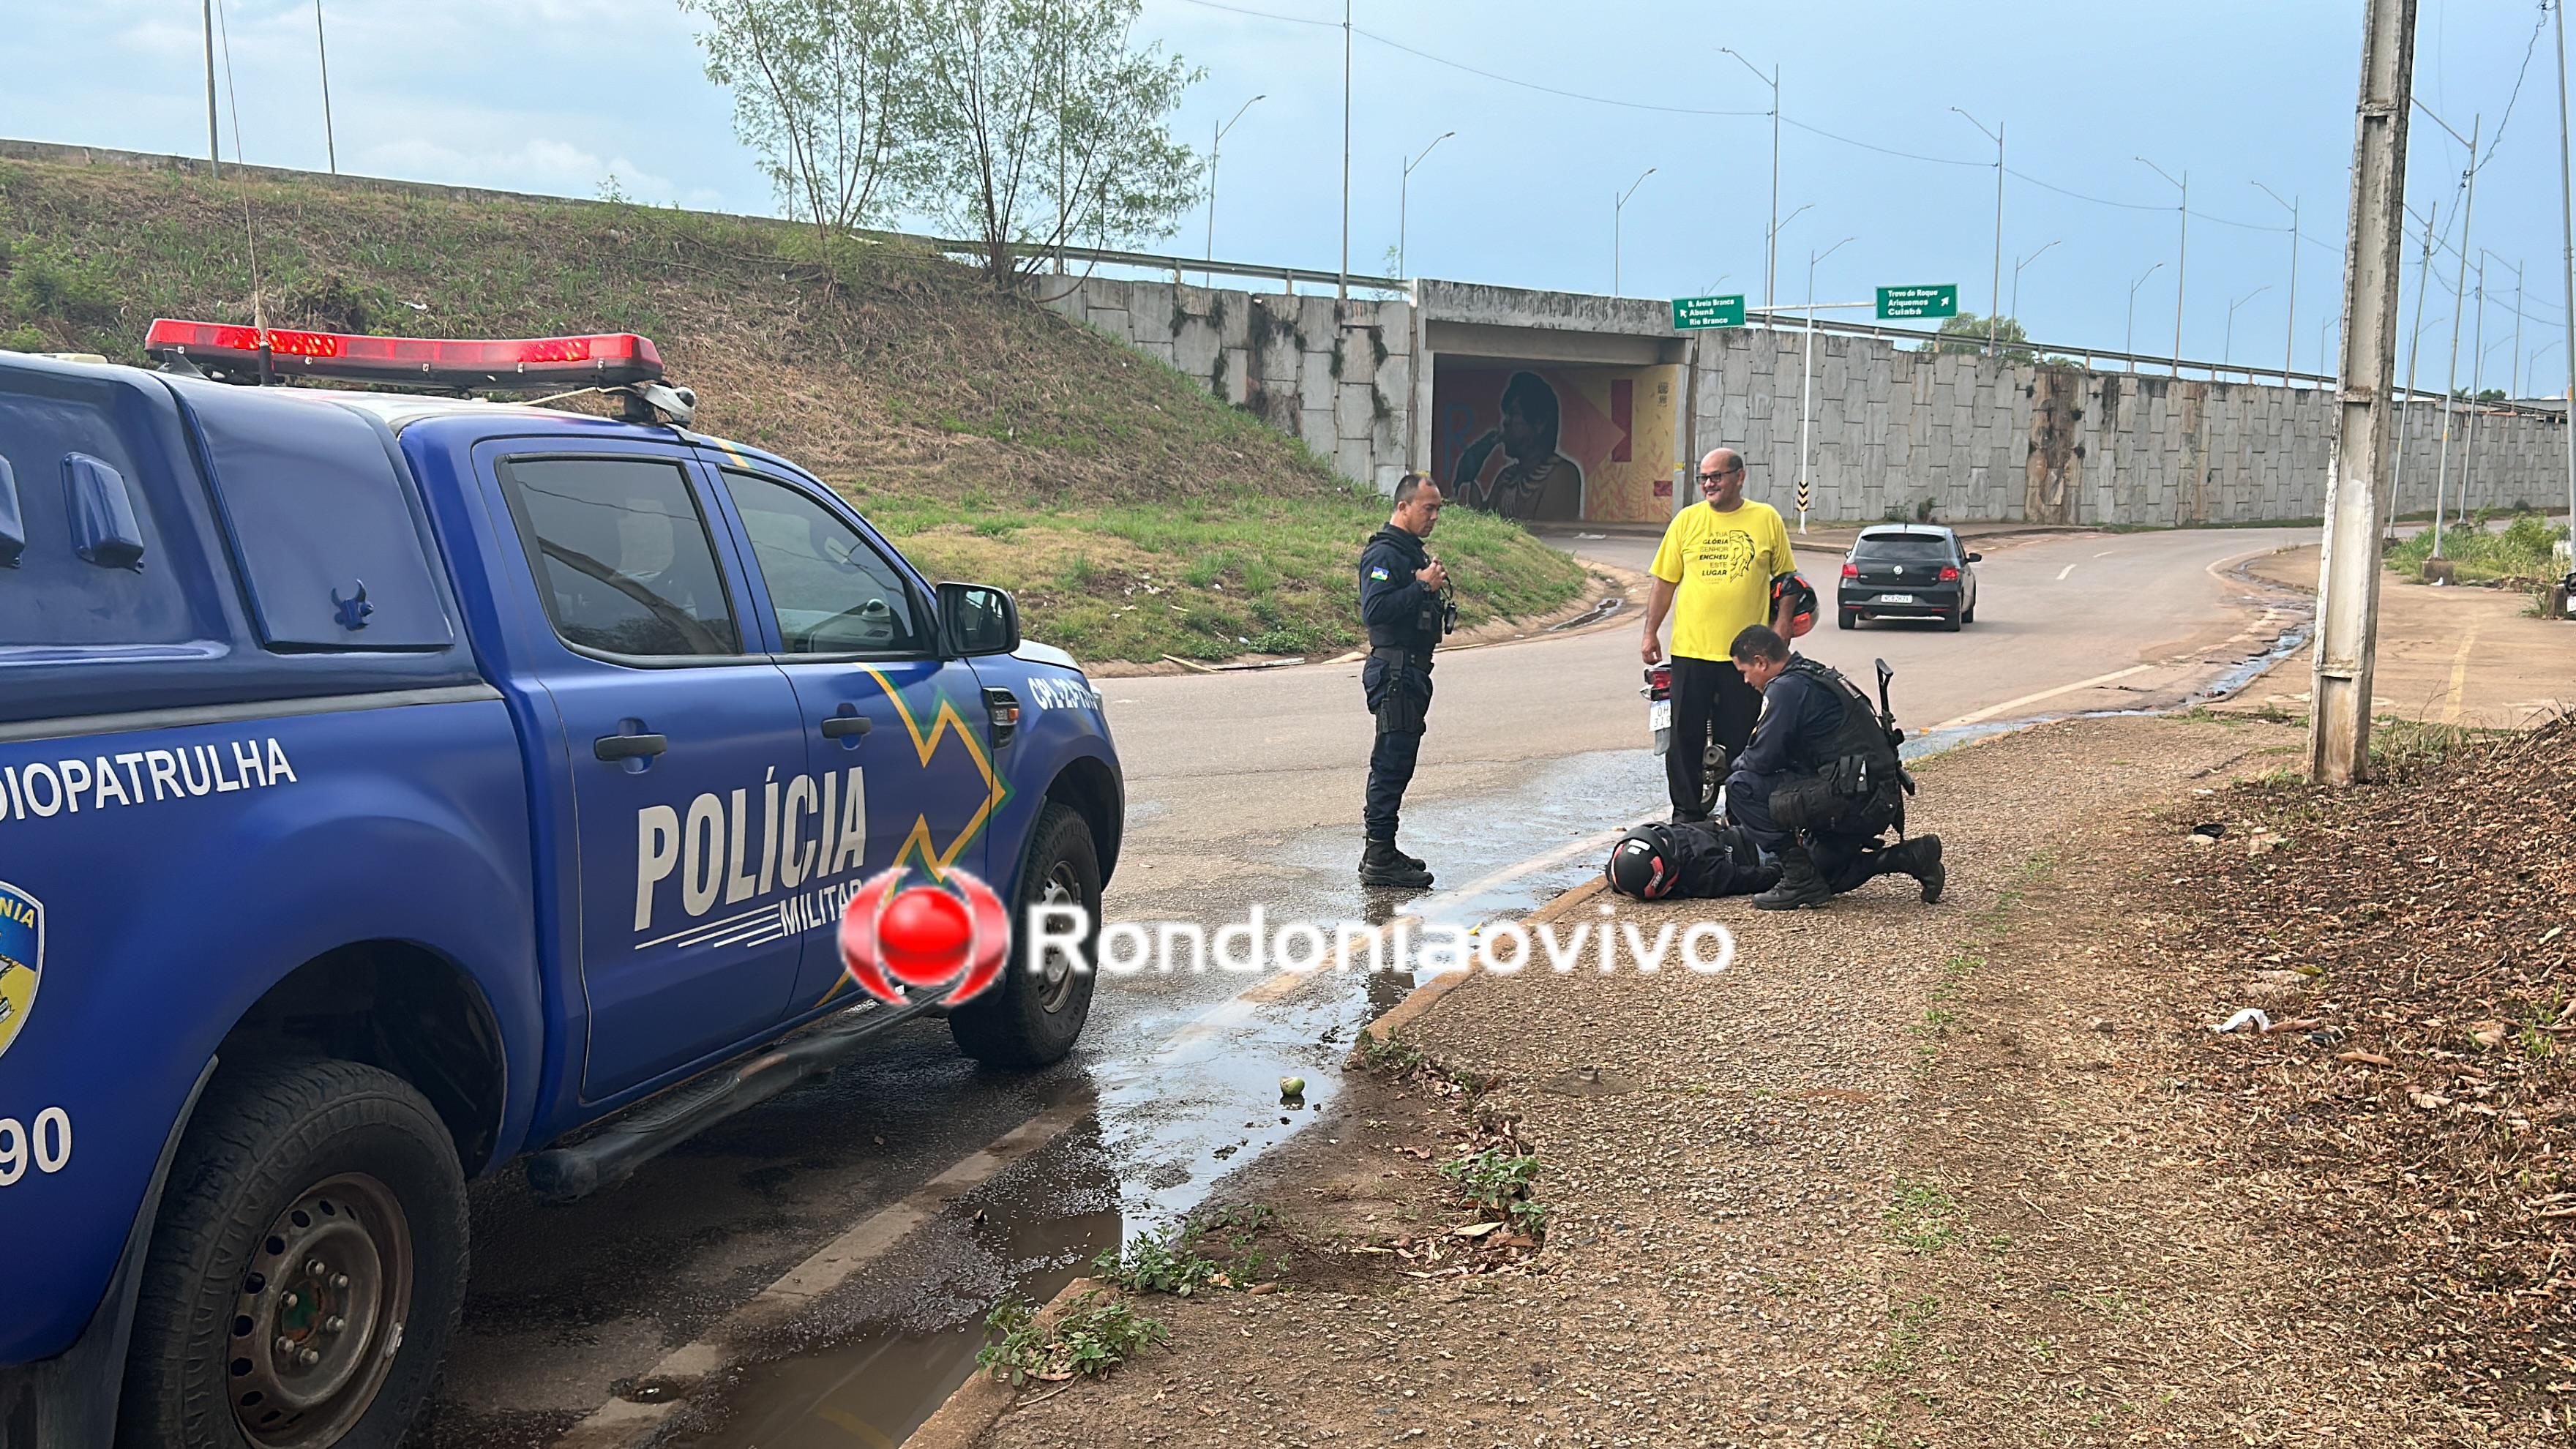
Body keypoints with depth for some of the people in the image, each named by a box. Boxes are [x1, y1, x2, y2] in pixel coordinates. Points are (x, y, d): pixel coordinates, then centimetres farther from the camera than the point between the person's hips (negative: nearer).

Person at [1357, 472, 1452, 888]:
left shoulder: (1414, 552, 20)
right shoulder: (1384, 554, -13)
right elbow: (1374, 610, -26)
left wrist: (1434, 586, 11)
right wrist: (1423, 586, -24)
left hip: (1412, 672, 10)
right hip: (1394, 671, -10)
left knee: (1398, 762, 13)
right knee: (1392, 763, -9)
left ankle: (1381, 852, 20)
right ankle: (1379, 859, -6)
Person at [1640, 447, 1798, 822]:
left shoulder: (1766, 519, 4)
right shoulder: (1686, 520, 5)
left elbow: (1786, 579, 9)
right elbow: (1665, 581, 9)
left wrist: (1782, 628, -1)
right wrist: (1651, 633, 5)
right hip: (1690, 650, 1)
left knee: (1740, 741, 6)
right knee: (1686, 737, 5)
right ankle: (1687, 812, 16)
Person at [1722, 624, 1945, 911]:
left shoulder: (1787, 688, -11)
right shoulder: (1817, 677, 19)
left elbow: (1763, 759, -13)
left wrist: (1737, 764, 8)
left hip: (1853, 799, -10)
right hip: (1879, 802, 10)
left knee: (1743, 786, -10)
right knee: (1822, 875, 26)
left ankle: (1801, 880, -7)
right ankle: (1912, 856, 15)